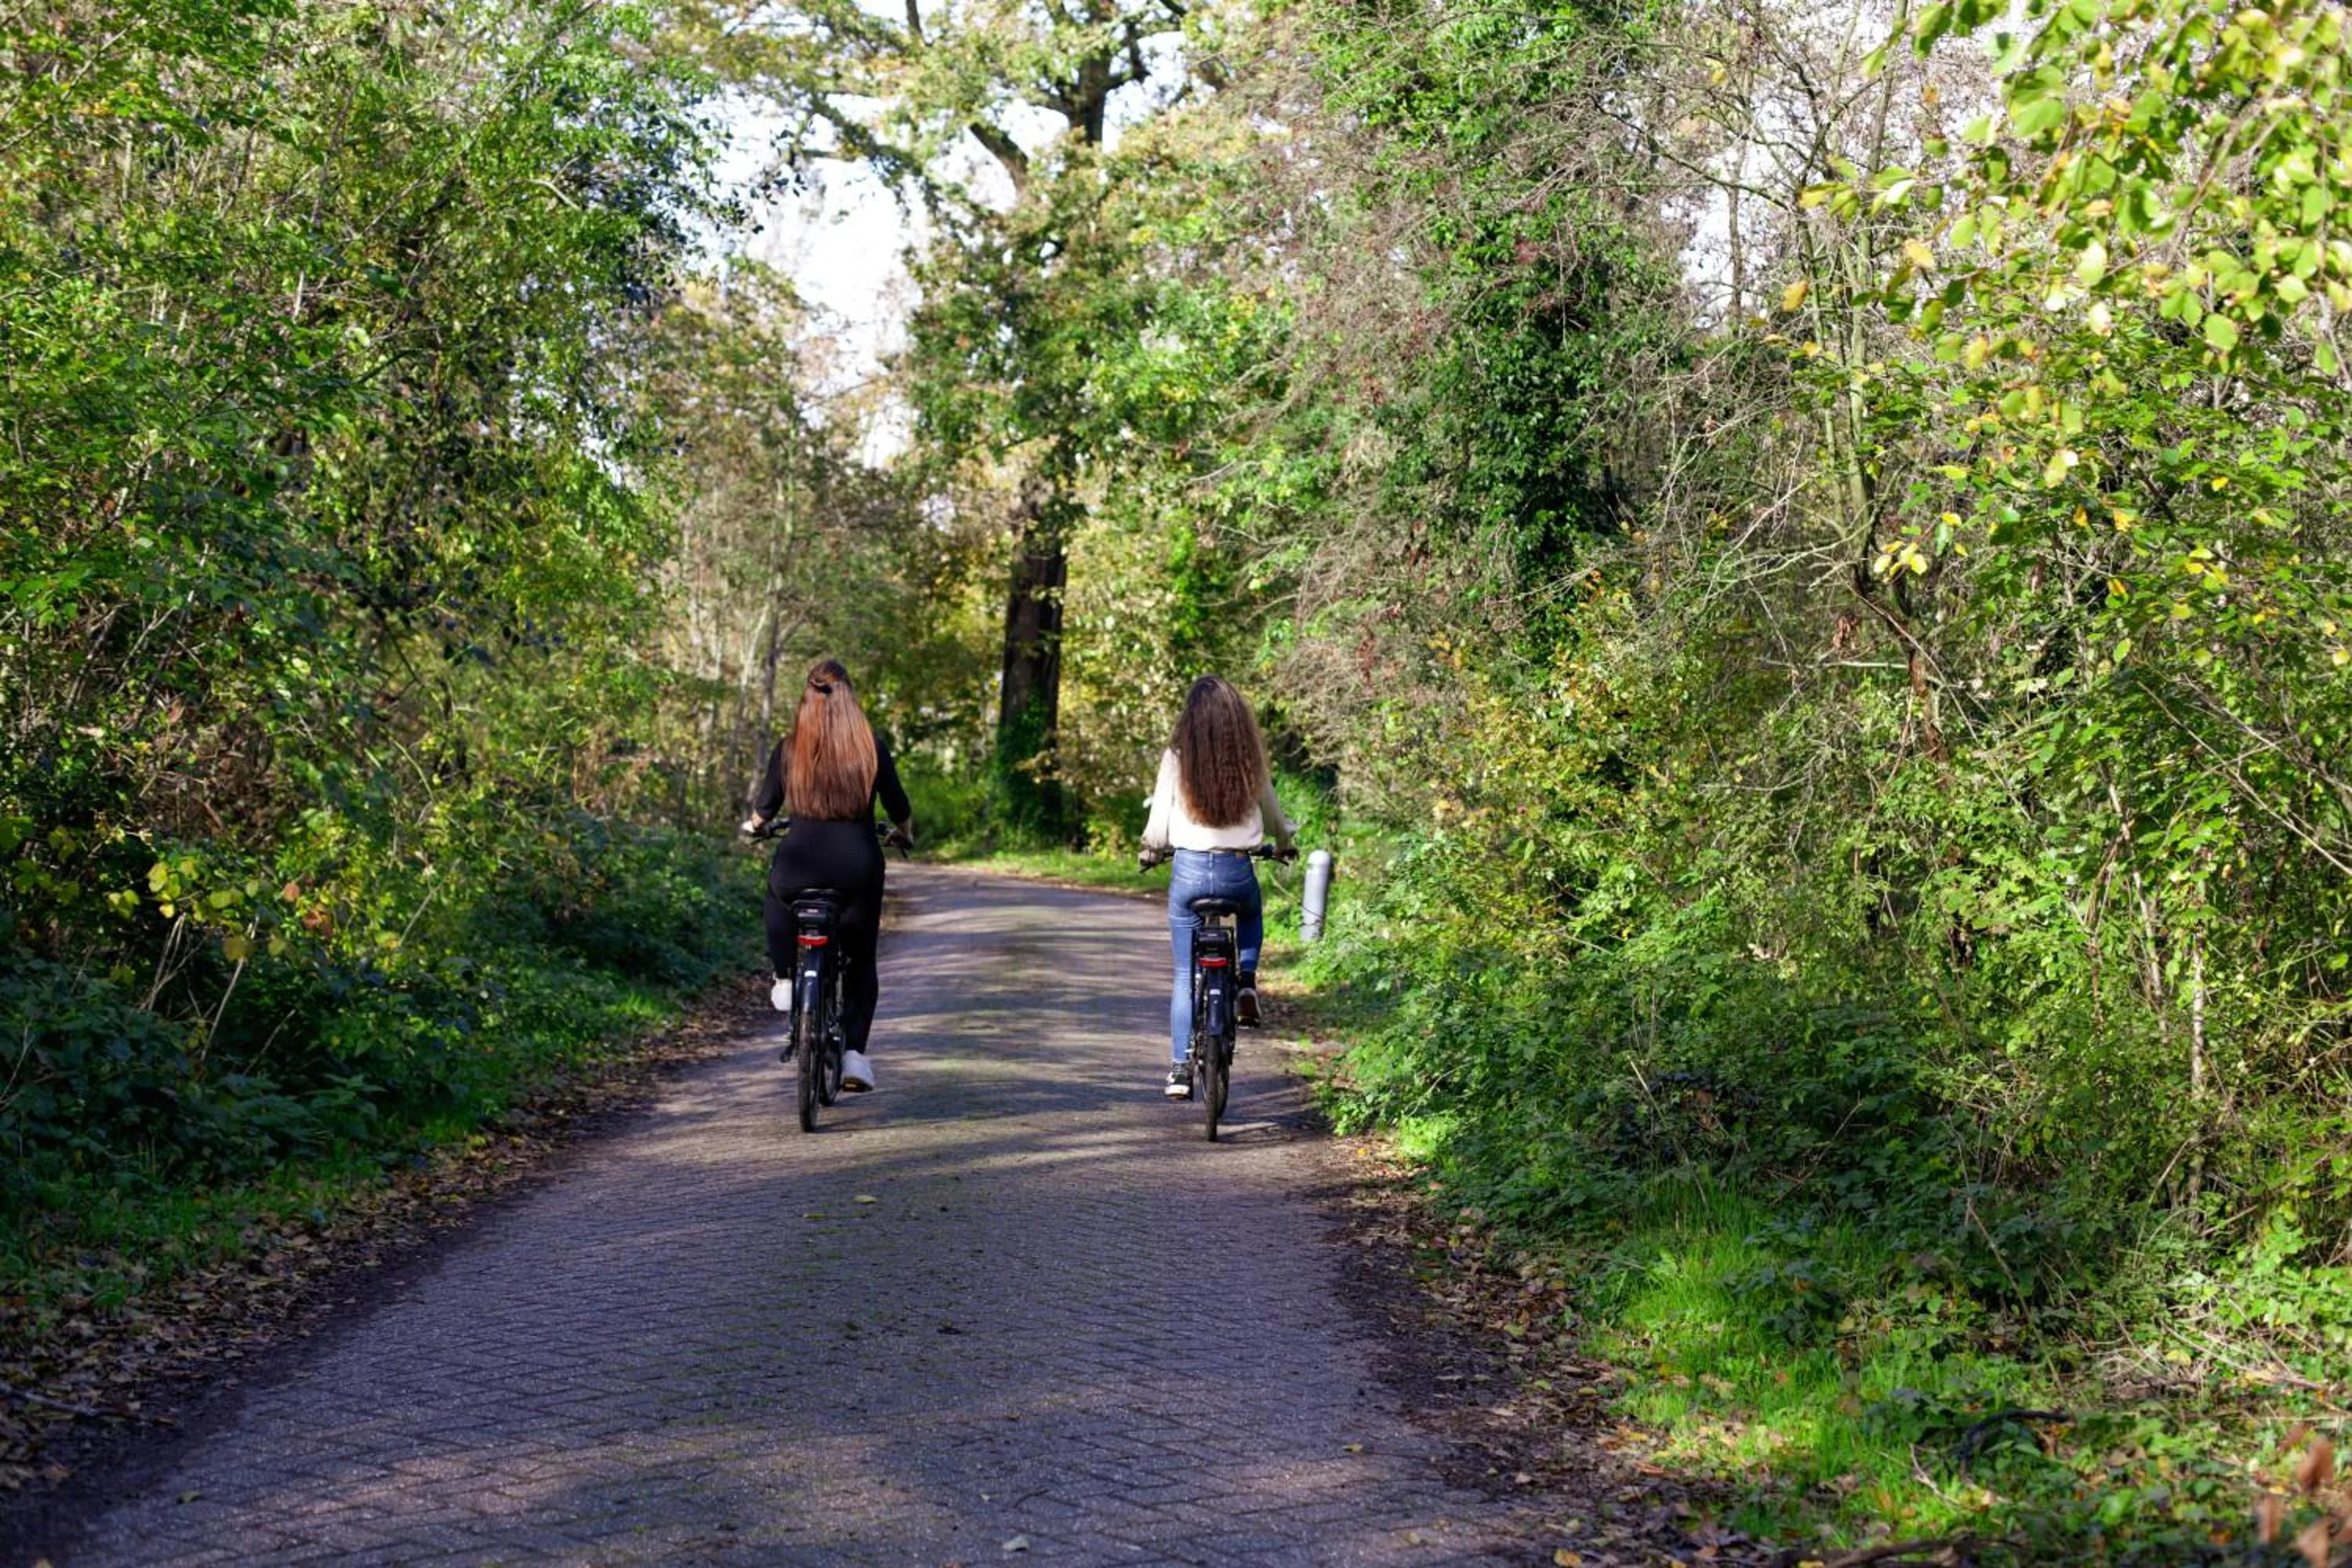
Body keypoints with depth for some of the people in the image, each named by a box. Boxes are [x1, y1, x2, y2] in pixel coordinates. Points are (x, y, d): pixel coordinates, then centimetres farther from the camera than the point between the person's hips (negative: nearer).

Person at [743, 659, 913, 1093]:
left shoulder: (789, 749, 0)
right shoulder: (871, 747, -1)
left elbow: (765, 806, 11)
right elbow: (899, 807, 8)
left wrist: (754, 826, 34)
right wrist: (906, 835, 31)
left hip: (798, 866, 0)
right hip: (857, 868, 0)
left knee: (778, 893, 36)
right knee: (861, 961, 16)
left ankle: (785, 980, 26)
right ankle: (854, 1054, 3)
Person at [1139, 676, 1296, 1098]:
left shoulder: (1177, 758, -5)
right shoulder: (1250, 759, 0)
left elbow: (1159, 822, -2)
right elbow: (1273, 814, 15)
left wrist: (1151, 852, 20)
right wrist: (1285, 843, 37)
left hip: (1189, 870, -1)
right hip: (1238, 871, 1)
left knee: (1185, 976, 8)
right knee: (1252, 915, 37)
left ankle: (1181, 1068, 4)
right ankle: (1246, 983, 12)